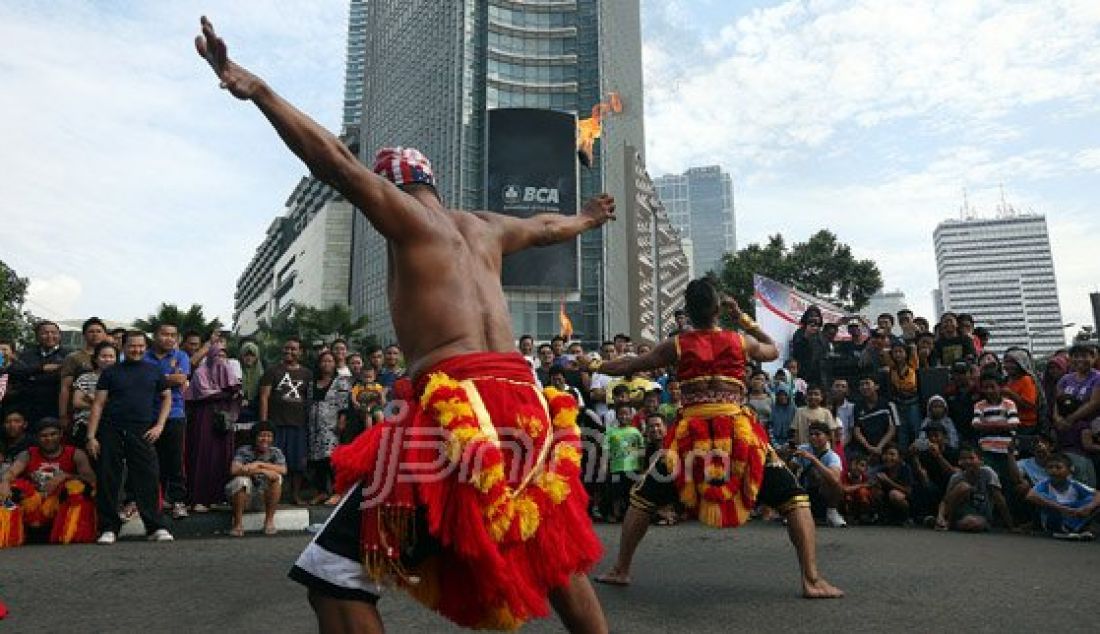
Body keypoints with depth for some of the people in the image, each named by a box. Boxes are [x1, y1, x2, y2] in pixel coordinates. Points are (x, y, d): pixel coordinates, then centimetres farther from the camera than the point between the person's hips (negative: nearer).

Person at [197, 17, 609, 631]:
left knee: (333, 570, 0)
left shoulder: (409, 217, 4)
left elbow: (339, 163, -9)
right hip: (519, 399, 8)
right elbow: (549, 226, 41)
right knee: (554, 552, 26)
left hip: (456, 403, -7)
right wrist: (587, 218, 61)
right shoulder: (486, 228, 23)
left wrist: (255, 87, -10)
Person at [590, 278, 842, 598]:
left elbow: (630, 365, 15)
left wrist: (594, 365, 30)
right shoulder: (742, 341, 7)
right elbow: (774, 351, 29)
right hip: (739, 434, 0)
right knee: (794, 499, 12)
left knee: (643, 498, 19)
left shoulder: (676, 345, 5)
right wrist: (744, 319, 28)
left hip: (691, 436, 1)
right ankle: (812, 580, 0)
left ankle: (620, 570, 23)